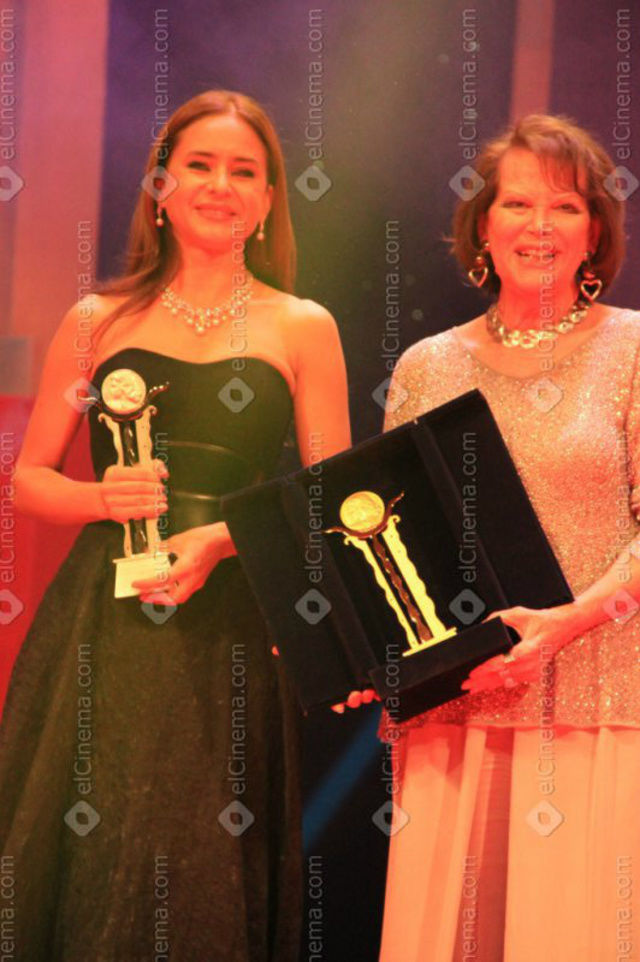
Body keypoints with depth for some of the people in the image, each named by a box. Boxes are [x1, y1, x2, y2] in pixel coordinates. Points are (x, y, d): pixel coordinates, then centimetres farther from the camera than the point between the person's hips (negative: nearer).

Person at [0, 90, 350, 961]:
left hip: (229, 633, -1)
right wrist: (103, 498, -8)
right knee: (75, 865, 0)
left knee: (202, 882, -1)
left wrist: (223, 538, -12)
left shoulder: (303, 330, 8)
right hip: (101, 623, 1)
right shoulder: (99, 322, 10)